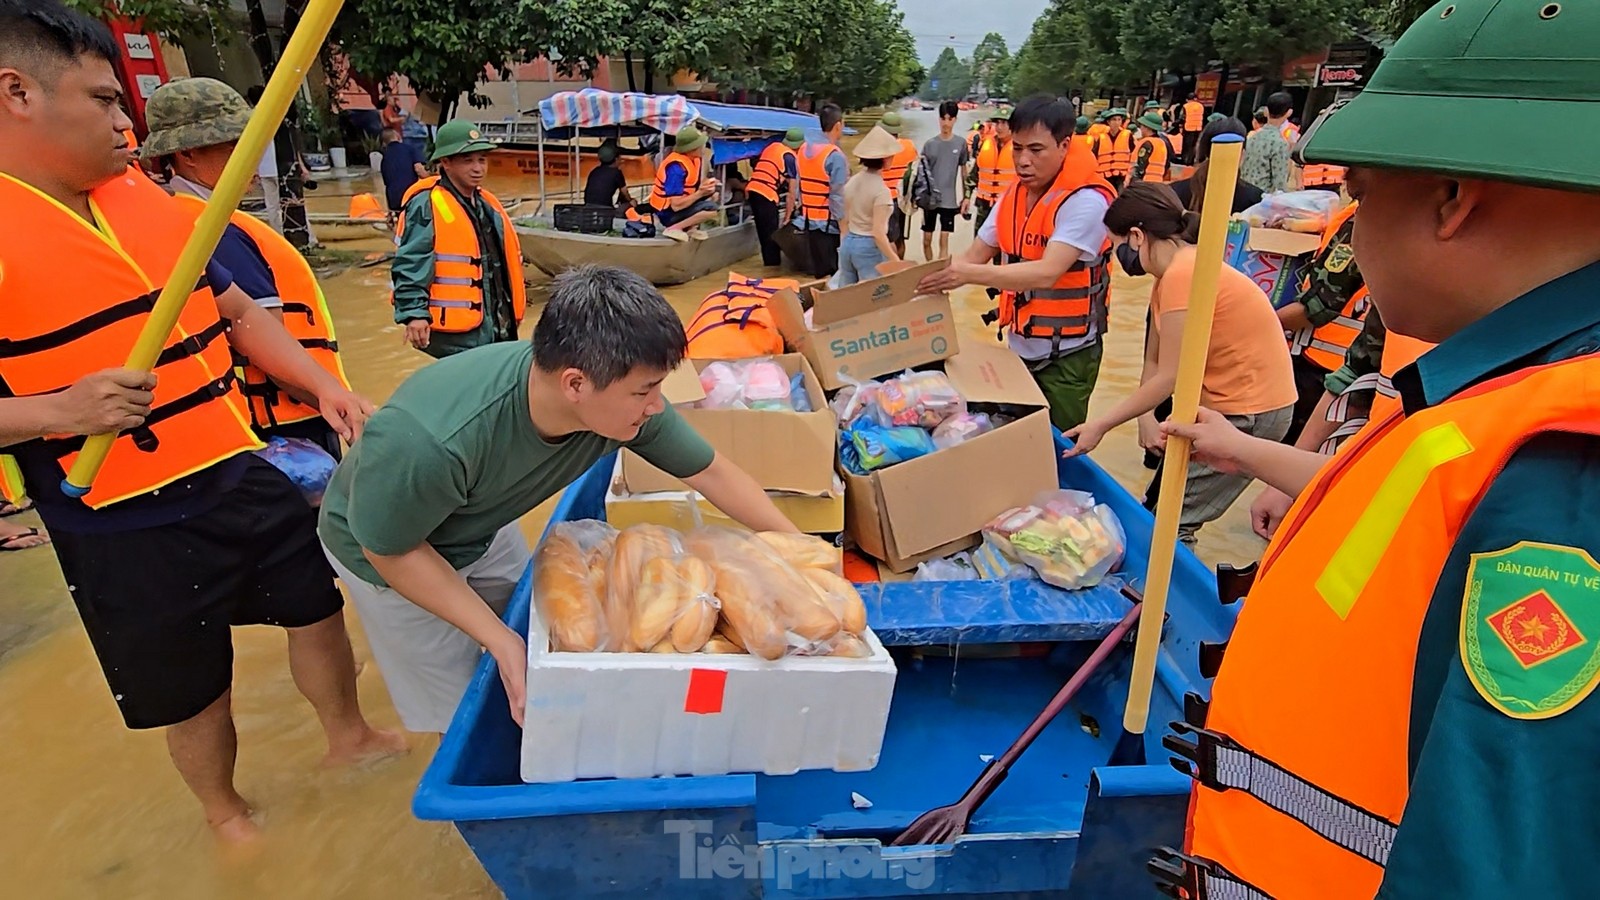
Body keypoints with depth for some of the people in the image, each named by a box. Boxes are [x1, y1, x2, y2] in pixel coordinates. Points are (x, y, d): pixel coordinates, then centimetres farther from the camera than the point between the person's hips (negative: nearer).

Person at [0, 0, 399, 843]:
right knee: (192, 689, 13)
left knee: (317, 603, 18)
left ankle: (348, 737, 43)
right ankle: (225, 813, 41)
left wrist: (326, 388, 2)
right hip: (124, 522, -5)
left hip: (246, 473, 6)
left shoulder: (149, 197, 5)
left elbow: (238, 311, 13)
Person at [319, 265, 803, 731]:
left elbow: (712, 471, -15)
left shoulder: (621, 392, -29)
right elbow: (389, 549, -24)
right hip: (397, 550, -4)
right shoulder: (424, 443, -43)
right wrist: (499, 640, -26)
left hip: (485, 527, 5)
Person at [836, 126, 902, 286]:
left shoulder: (852, 181, 4)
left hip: (848, 244, 7)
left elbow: (846, 221, 11)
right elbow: (878, 233, -21)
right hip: (869, 248, -7)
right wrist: (895, 261, -19)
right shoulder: (881, 190, -18)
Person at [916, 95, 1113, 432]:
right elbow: (974, 255, 2)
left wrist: (970, 274, -41)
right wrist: (938, 277, -17)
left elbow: (1046, 273, -32)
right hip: (1019, 347, 7)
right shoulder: (1013, 195, 3)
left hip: (1067, 354, -7)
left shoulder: (1086, 201, -21)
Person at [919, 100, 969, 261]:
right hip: (930, 198, 1)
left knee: (944, 241, -2)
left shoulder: (961, 144, 1)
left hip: (949, 199, -1)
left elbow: (964, 171, 8)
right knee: (927, 239, 7)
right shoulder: (930, 144, 0)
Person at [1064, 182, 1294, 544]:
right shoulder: (1172, 274, 8)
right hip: (1228, 402, 10)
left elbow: (1169, 377, -22)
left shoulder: (1182, 274, -23)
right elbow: (1153, 360, 4)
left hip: (1250, 413, -9)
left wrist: (1100, 425, -18)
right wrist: (1146, 416, -11)